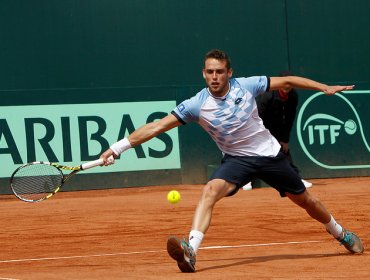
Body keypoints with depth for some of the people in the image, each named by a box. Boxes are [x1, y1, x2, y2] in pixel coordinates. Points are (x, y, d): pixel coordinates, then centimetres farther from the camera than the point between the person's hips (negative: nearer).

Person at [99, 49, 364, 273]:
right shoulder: (196, 105, -18)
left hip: (270, 154, 1)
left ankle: (342, 234, 41)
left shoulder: (246, 86, -15)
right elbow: (156, 127, -21)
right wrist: (117, 148, -27)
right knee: (210, 191, -30)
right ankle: (191, 252, -40)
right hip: (237, 159, -1)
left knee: (305, 200, 14)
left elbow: (286, 81, -1)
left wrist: (325, 87, 0)